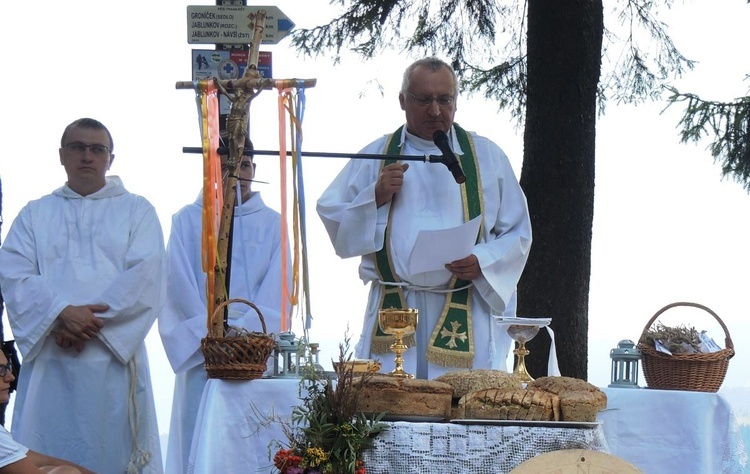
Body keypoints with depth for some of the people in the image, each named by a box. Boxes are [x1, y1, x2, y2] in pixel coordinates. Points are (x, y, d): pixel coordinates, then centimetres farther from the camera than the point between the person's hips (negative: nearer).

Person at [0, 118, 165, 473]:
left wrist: (90, 322, -13)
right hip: (49, 360, 1)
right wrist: (63, 313, -15)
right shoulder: (35, 214, 16)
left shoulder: (137, 211, 13)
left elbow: (145, 276, -2)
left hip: (114, 356, -1)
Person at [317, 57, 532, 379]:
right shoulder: (375, 156, 13)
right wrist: (375, 198, -7)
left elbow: (518, 234, 10)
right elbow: (332, 218, 10)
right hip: (392, 315, 0)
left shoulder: (486, 157, 12)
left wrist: (482, 262, -9)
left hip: (467, 318, 0)